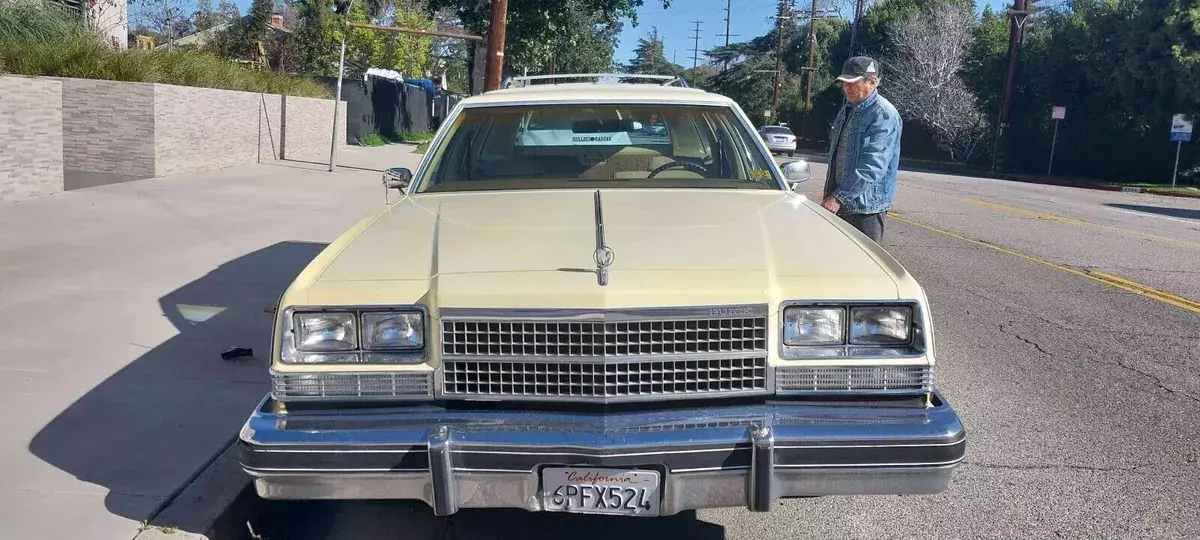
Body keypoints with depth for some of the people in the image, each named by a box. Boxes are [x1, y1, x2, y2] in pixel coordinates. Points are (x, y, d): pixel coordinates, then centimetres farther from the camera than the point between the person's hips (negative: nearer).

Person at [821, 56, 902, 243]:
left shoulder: (884, 114, -15)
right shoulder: (847, 111, 14)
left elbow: (872, 166, -24)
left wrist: (839, 196, -28)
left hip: (866, 208, -8)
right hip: (839, 204, 9)